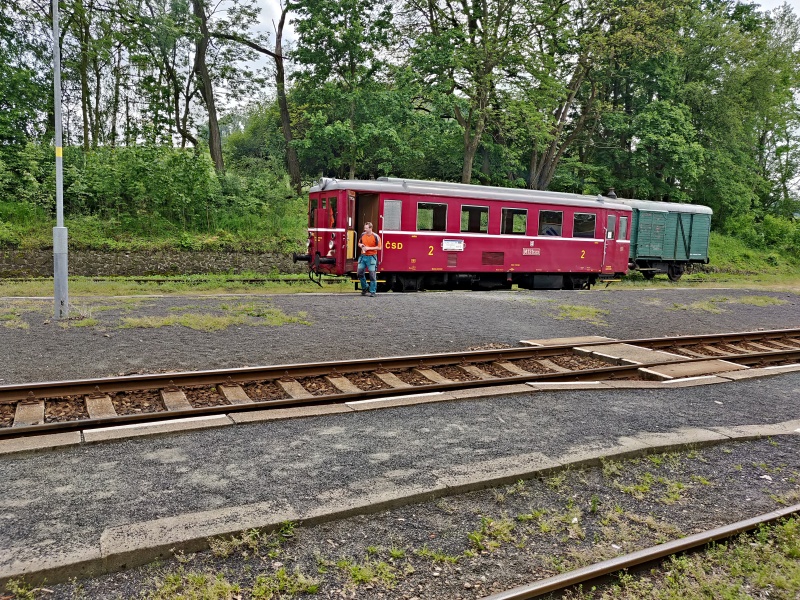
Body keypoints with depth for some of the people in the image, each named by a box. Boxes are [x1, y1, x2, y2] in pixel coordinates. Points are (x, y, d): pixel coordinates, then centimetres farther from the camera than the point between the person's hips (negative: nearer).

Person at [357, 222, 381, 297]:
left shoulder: (375, 236, -9)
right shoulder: (363, 235, 7)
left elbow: (379, 247, -9)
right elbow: (359, 243, 21)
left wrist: (369, 248, -16)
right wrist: (361, 245, -3)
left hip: (371, 257, -5)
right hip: (363, 256, 5)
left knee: (372, 275, -4)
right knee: (360, 273, 3)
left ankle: (372, 292, 3)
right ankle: (364, 288, 24)